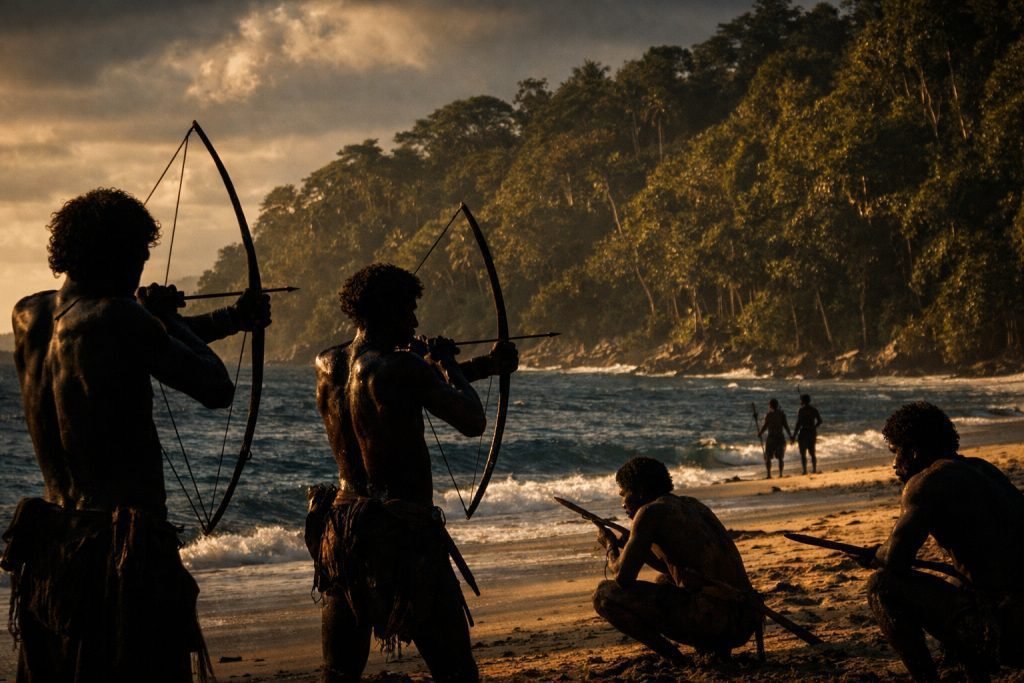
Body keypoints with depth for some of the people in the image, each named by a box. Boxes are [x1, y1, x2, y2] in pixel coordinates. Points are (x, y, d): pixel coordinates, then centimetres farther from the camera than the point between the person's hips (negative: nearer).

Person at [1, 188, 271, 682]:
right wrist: (167, 315, 7)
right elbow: (216, 389, -7)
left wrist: (232, 317, 31)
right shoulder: (119, 317, -15)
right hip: (128, 553, -8)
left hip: (47, 548, 8)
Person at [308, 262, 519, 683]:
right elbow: (472, 422, -10)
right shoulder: (400, 369, -15)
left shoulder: (327, 367, 7)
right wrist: (445, 364, 7)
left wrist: (486, 366, 26)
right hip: (405, 534, -7)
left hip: (341, 532, 7)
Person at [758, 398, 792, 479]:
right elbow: (785, 425, -1)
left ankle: (769, 474, -6)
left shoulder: (768, 415, -8)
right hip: (780, 438, 3)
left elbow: (765, 426, -8)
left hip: (771, 438, -3)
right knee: (780, 457, 12)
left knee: (768, 457, 4)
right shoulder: (782, 414, 1)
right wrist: (790, 436, 6)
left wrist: (759, 433, 8)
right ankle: (780, 474, 6)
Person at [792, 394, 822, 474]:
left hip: (803, 432, -6)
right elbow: (819, 421, 10)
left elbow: (798, 423, -15)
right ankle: (814, 469, 13)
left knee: (803, 453, 0)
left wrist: (794, 436, -13)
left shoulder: (801, 410, -12)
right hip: (813, 433, 6)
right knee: (812, 452, 16)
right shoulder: (814, 410, 5)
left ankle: (805, 470, -6)